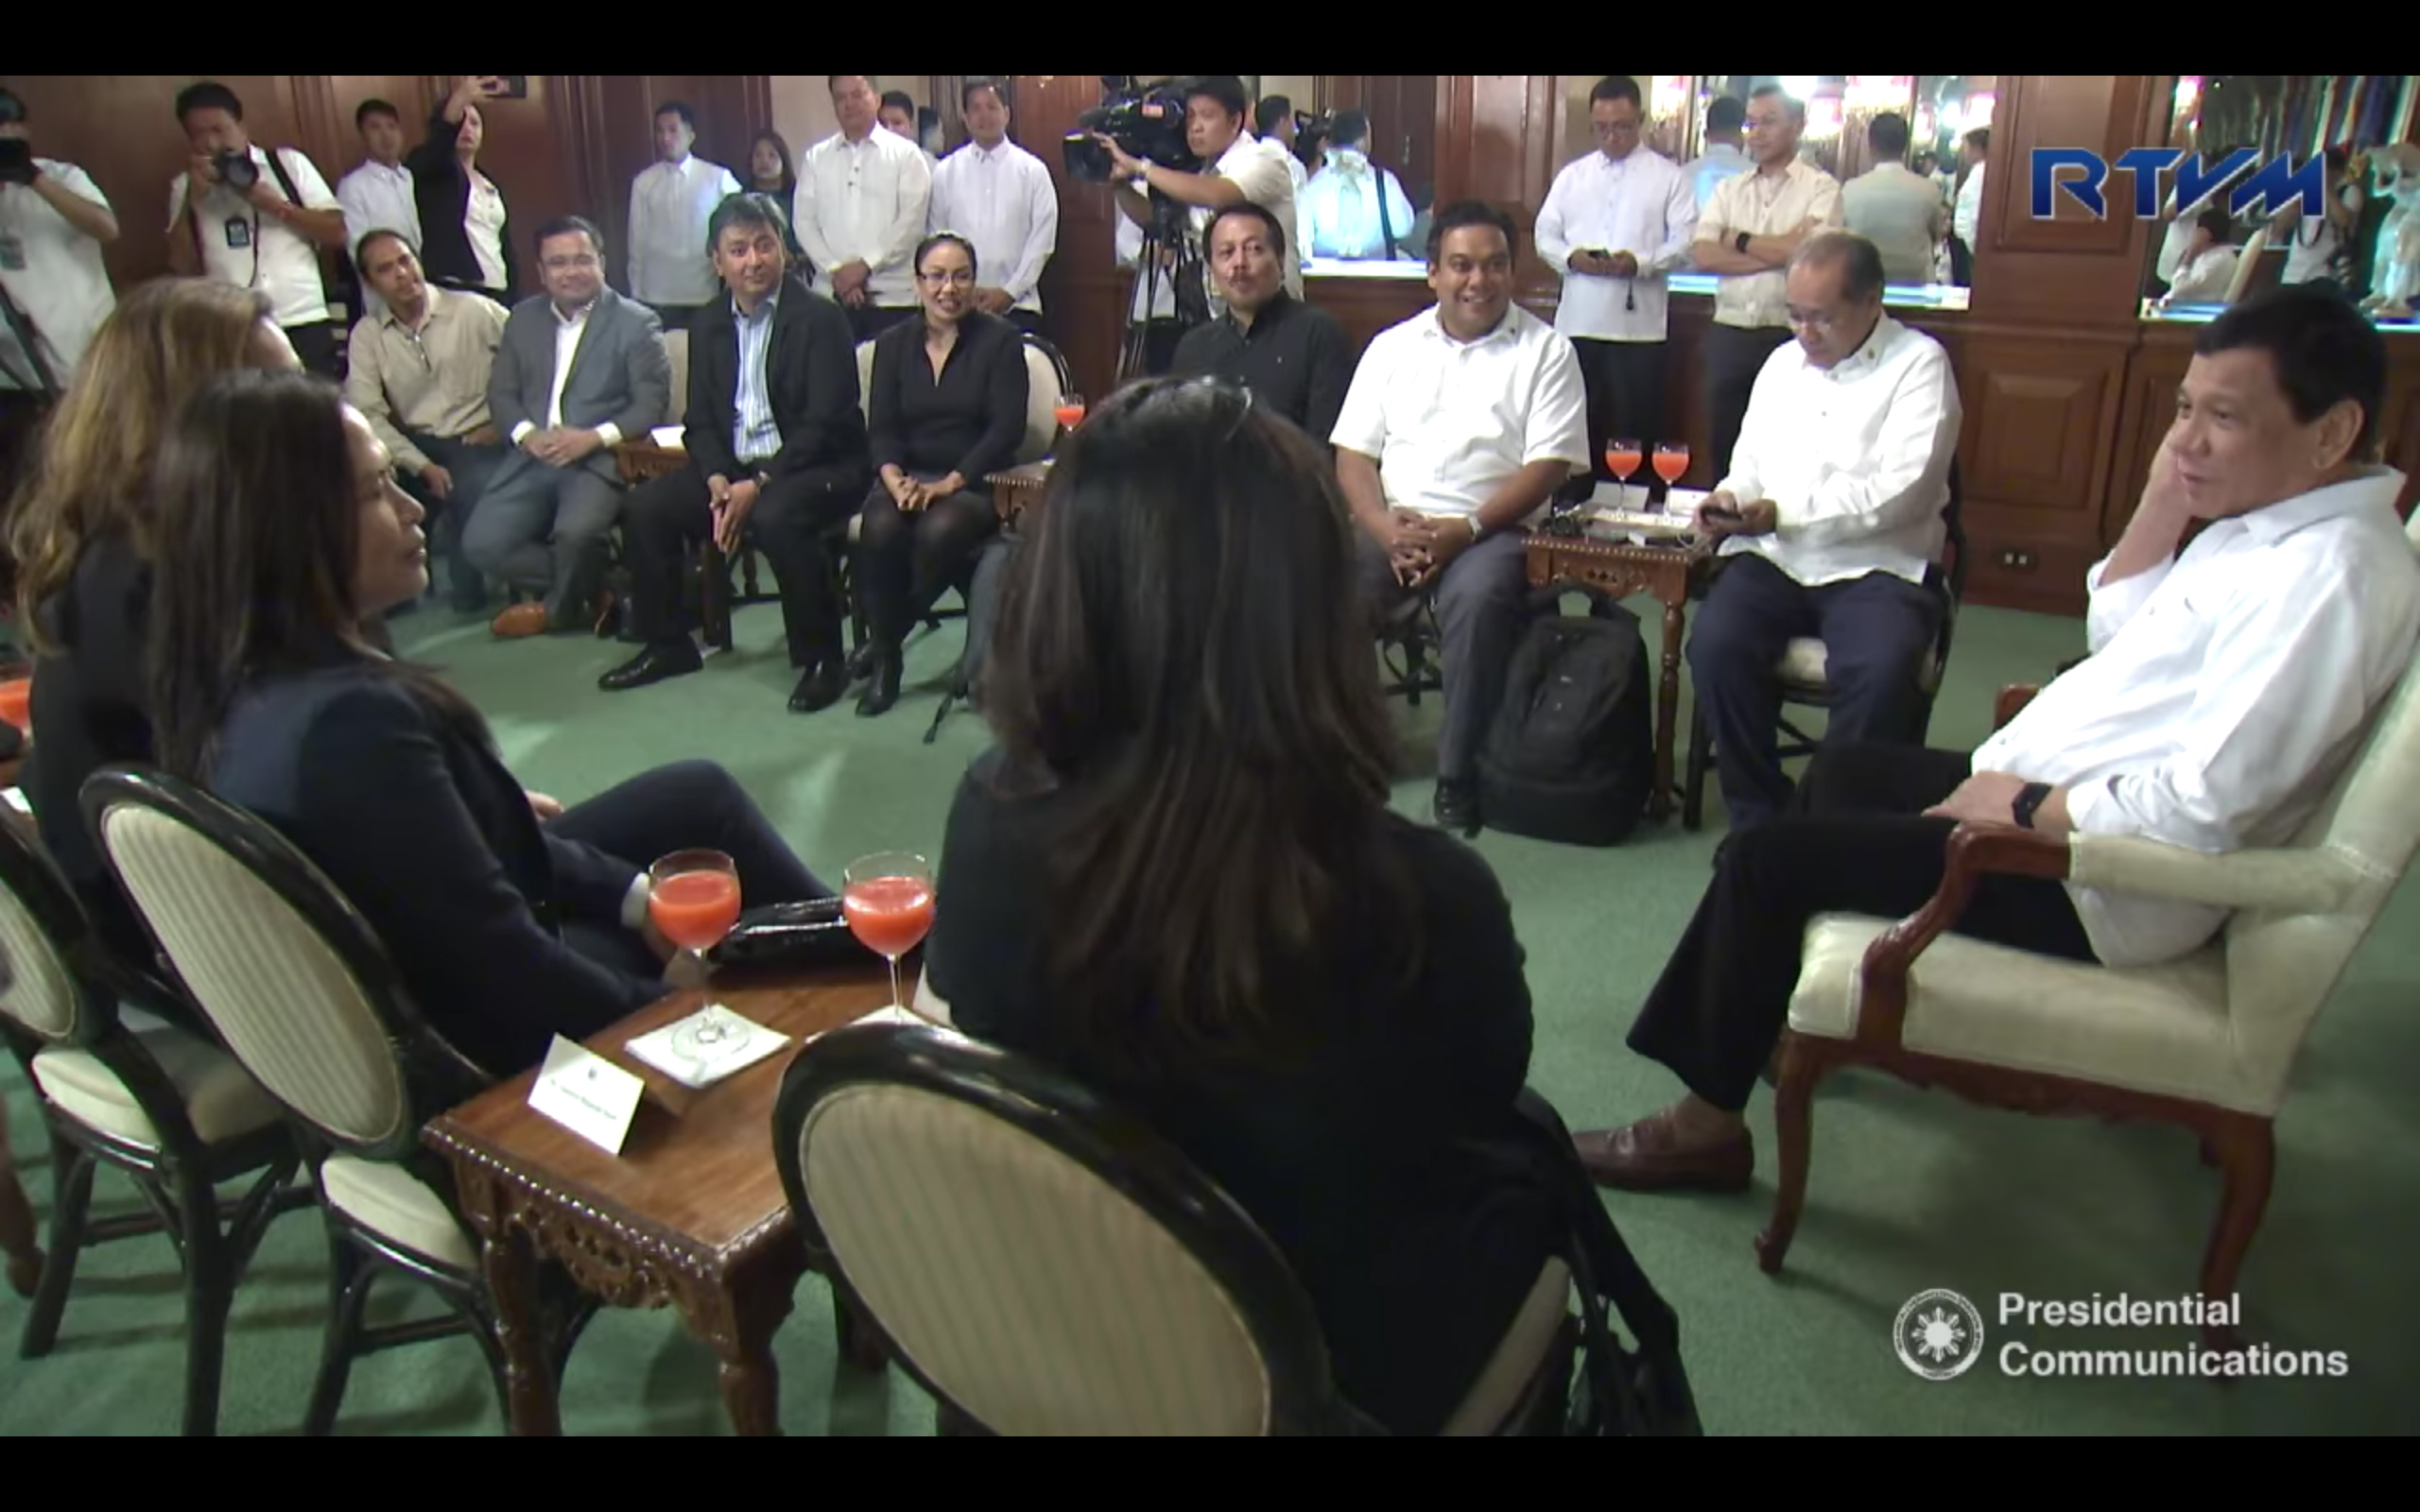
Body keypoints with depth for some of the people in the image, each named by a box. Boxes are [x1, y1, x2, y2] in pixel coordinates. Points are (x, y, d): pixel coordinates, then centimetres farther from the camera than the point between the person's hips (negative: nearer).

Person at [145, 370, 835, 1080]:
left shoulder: (236, 685, -6)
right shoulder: (349, 720, -35)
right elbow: (509, 971, -28)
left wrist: (629, 890, 3)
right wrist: (669, 1002, -12)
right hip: (483, 1036, -8)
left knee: (701, 793, 16)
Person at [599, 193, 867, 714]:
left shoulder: (820, 318, -9)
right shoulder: (710, 326, 11)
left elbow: (824, 424, -16)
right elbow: (701, 421, 11)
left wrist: (759, 485, -23)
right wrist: (717, 481, -10)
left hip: (817, 466, -6)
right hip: (733, 468, 7)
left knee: (775, 516, -36)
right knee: (647, 504, -9)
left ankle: (822, 659, -20)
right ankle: (667, 645, 8)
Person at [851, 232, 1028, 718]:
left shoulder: (1000, 340, 2)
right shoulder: (893, 344, 13)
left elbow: (1007, 428, -8)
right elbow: (881, 427, 5)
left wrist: (949, 483, -18)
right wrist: (894, 478, -18)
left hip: (974, 482, -3)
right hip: (908, 477, 3)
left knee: (939, 530, -36)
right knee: (880, 528, -32)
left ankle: (886, 642, -11)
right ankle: (884, 659, -13)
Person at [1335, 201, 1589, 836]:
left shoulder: (1546, 351, 7)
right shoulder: (1392, 347, 16)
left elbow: (1549, 466, -2)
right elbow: (1352, 454, 9)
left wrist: (1465, 529, -16)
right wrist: (1387, 528, -10)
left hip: (1491, 528, -3)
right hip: (1393, 525, 3)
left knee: (1478, 595, -35)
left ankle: (1458, 776, -22)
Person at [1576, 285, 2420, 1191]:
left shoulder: (2333, 576, -25)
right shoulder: (2265, 519, 6)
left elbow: (2204, 809, -31)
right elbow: (2114, 629, 18)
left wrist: (2023, 807, -17)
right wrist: (2164, 497, 3)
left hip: (2102, 887, -11)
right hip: (2052, 797, 11)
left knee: (1765, 856, -12)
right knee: (1844, 772, 24)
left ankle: (1708, 1125, 5)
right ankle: (1772, 1008, 35)